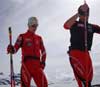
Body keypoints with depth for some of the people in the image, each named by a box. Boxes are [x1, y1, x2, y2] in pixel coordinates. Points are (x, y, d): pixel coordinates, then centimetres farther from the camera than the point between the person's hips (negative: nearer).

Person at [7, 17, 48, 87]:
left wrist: (43, 62, 9)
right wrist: (11, 49, -23)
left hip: (37, 64, 4)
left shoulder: (39, 38, 20)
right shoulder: (22, 36, 9)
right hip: (27, 62, -4)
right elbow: (15, 48, 0)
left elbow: (43, 51, 23)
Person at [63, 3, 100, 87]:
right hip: (75, 53, -6)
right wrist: (78, 14, -23)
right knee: (82, 76, -15)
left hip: (86, 54, 6)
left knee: (89, 77, 11)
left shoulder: (91, 26, 16)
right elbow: (66, 26, -19)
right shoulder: (75, 24, 2)